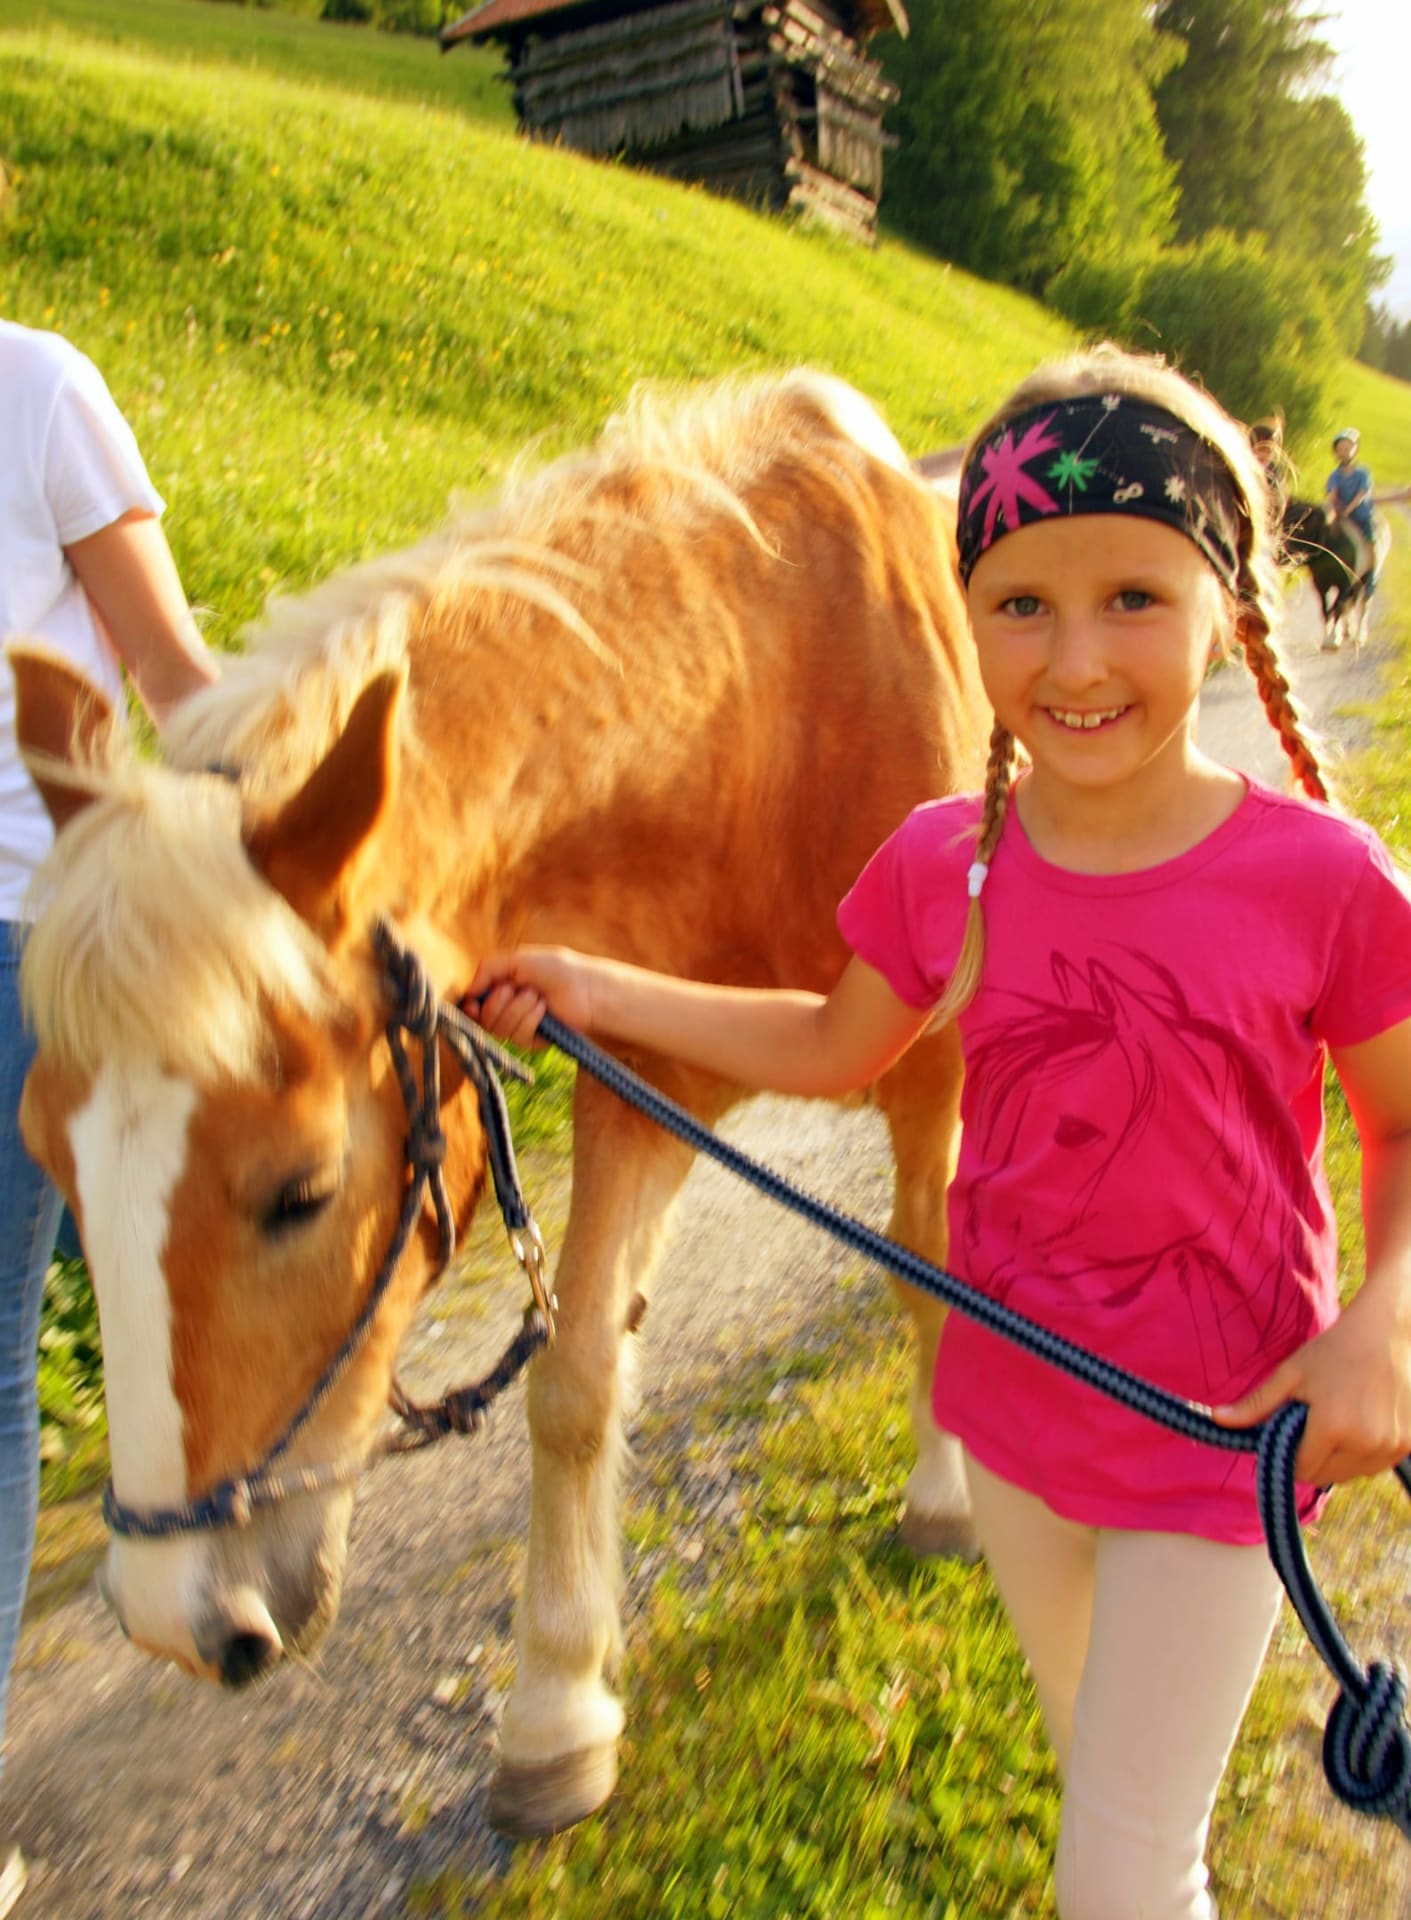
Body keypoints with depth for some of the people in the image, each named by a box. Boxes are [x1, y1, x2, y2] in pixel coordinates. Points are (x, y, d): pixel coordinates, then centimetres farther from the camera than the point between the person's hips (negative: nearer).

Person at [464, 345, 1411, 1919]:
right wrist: (591, 991, 2)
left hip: (1219, 1436, -4)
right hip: (1013, 1408, 4)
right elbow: (831, 1048, 6)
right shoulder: (942, 865, -11)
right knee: (1098, 1776, 28)